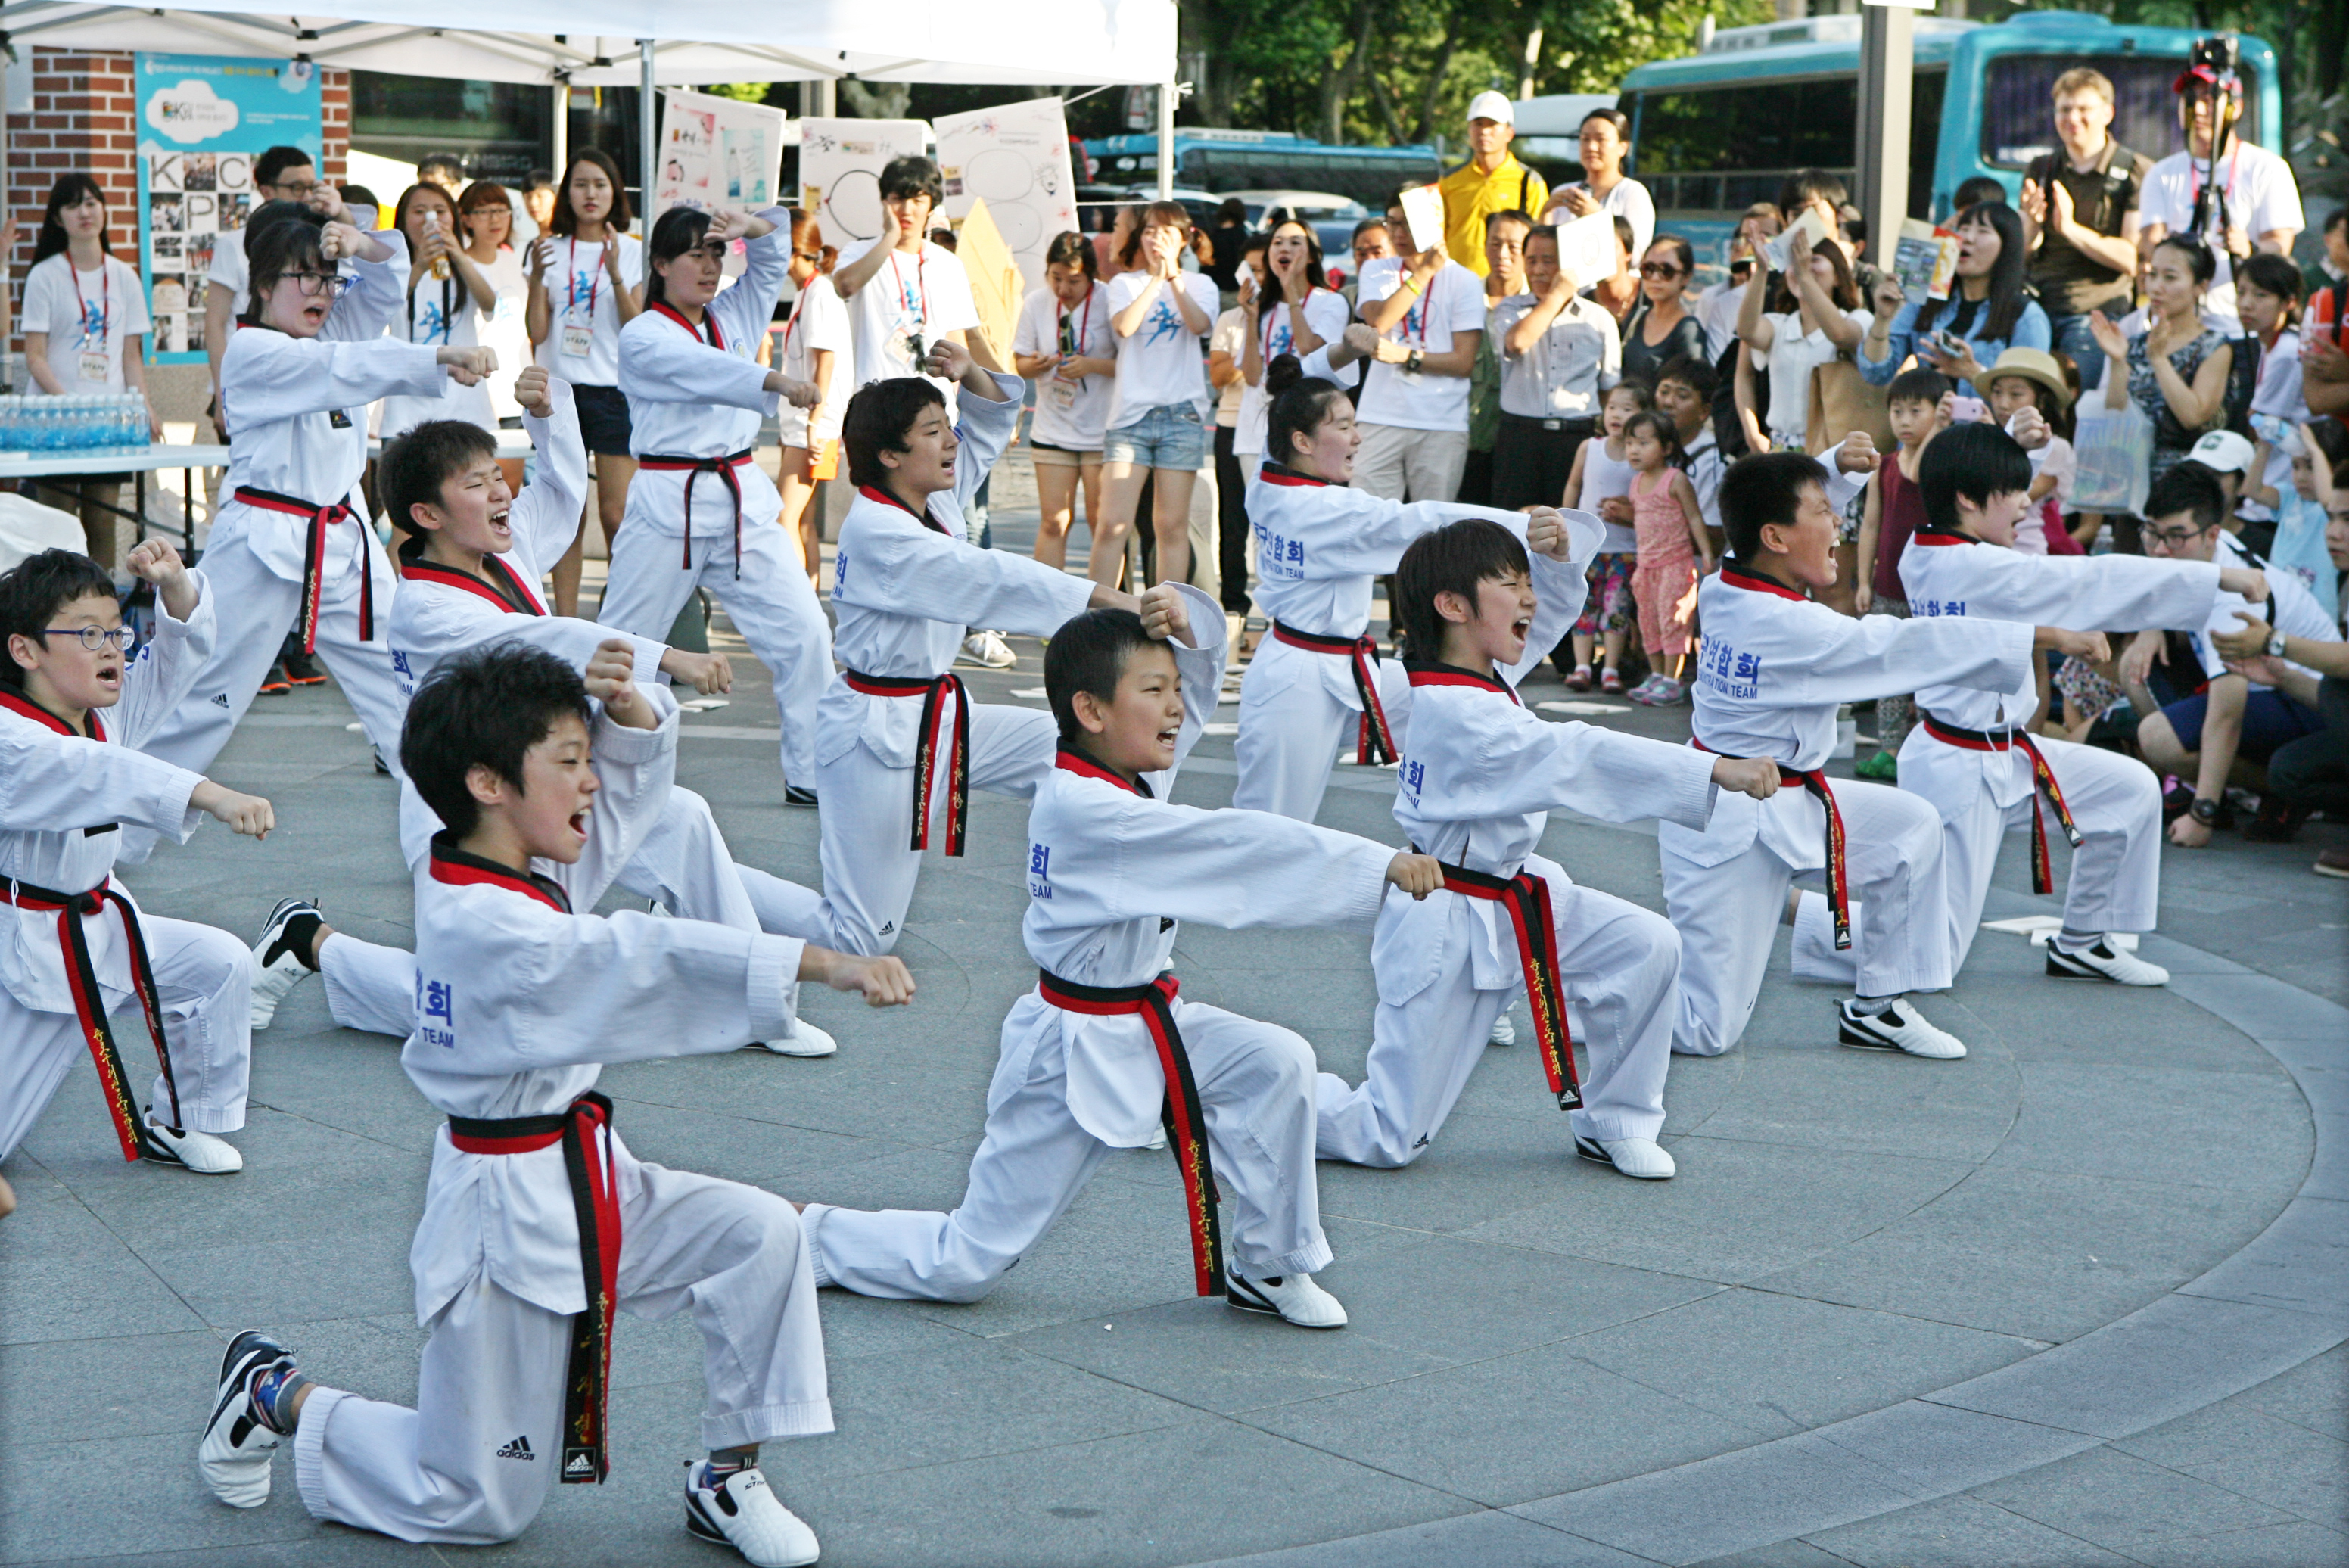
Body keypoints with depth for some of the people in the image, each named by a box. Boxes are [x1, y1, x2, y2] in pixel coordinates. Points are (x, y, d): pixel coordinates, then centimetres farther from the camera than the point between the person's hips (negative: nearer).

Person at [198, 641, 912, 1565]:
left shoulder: (526, 867, 1)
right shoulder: (480, 925, -26)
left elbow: (635, 765, 12)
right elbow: (644, 960, -37)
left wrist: (621, 700, -13)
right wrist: (826, 965, -45)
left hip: (589, 1184, 9)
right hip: (507, 1210, -9)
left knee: (758, 1233, -12)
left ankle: (727, 1480, 3)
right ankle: (276, 1395, 26)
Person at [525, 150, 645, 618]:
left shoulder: (632, 251, 3)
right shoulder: (551, 250, 9)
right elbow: (537, 332, 3)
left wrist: (615, 274, -19)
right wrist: (537, 277, -11)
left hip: (614, 390, -2)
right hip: (560, 387, 2)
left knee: (616, 513, -7)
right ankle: (565, 619, 7)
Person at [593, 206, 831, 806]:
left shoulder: (734, 315, 13)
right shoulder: (641, 338, -6)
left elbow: (775, 253, 13)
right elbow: (704, 369, -25)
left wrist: (749, 226, -12)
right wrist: (778, 382, -41)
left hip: (744, 501, 5)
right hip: (668, 504, -5)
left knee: (803, 632, -5)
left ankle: (812, 774, 1)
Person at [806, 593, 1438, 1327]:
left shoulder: (1124, 771, -1)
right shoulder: (1085, 810, -27)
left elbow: (1200, 673, 10)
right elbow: (1236, 844, -33)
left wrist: (1187, 624, -16)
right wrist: (1383, 866, -36)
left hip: (1151, 1026, 8)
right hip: (1071, 1050, -8)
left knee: (1276, 1063, -14)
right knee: (964, 1267, 0)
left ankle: (1265, 1268, 1)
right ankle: (806, 1236, 24)